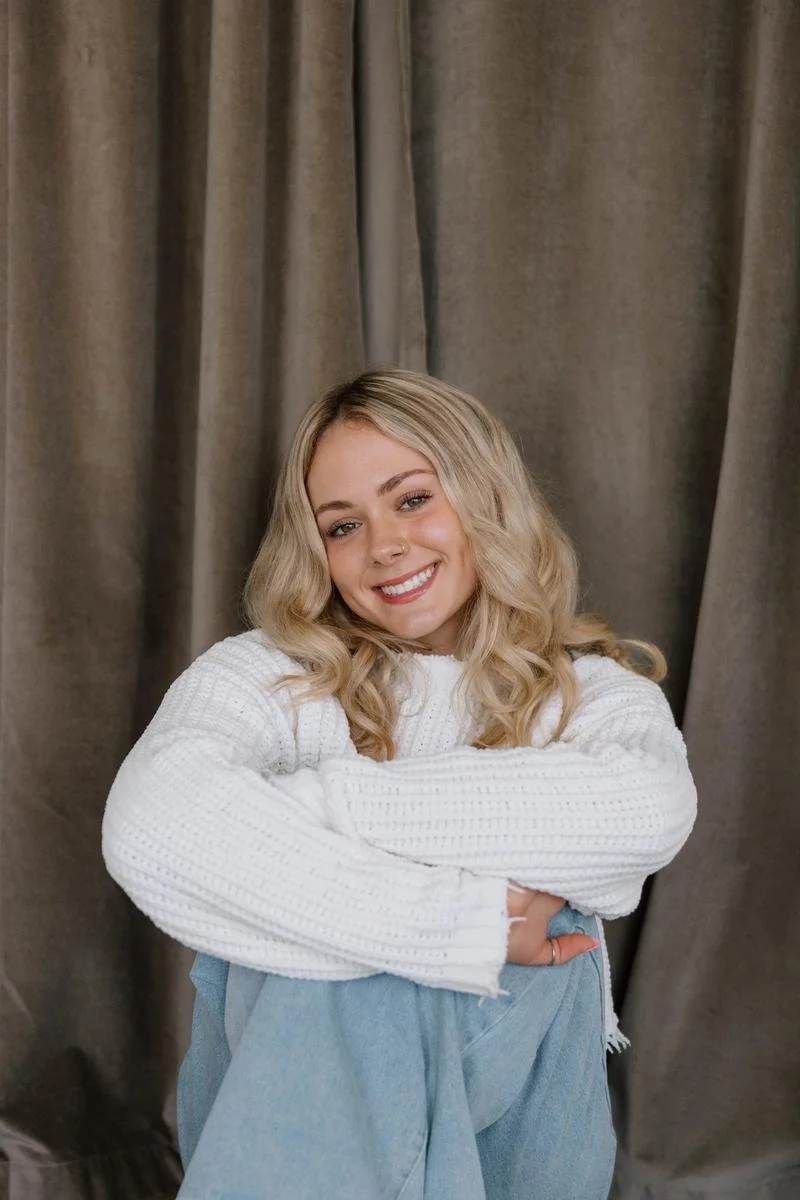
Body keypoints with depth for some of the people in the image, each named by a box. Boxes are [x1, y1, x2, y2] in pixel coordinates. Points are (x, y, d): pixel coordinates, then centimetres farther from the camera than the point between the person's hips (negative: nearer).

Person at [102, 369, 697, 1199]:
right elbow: (152, 831, -24)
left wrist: (315, 802, -20)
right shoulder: (265, 679, -1)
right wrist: (467, 922, -21)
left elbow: (652, 809, -21)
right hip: (304, 1121, -3)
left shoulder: (596, 691, 4)